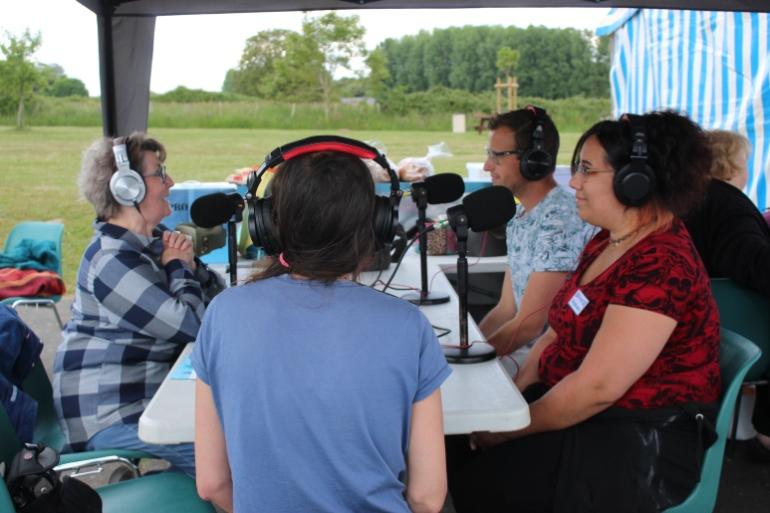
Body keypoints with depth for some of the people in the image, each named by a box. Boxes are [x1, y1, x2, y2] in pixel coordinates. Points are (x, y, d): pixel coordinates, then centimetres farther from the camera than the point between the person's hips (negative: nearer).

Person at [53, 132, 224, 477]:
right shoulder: (113, 262, -21)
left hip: (153, 389, 9)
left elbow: (217, 298, 9)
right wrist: (178, 266, -9)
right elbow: (191, 325, -24)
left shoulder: (154, 240, 8)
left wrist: (189, 264, -9)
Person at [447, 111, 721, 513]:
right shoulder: (605, 243, 8)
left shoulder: (660, 266, -24)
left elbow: (598, 387, -26)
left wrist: (510, 429, -15)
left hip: (638, 443, -9)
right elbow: (559, 332, 12)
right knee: (452, 441, -1)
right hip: (573, 406, 9)